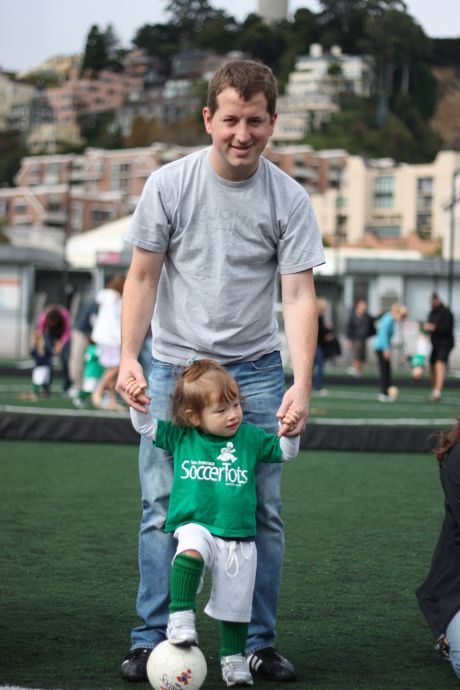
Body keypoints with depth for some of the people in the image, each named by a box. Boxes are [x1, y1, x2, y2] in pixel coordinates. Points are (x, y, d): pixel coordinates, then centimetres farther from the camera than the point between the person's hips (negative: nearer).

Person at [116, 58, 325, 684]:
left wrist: (301, 384, -20)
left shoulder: (289, 199, -4)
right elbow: (143, 276, 1)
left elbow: (299, 294, -8)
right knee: (164, 509, -3)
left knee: (263, 512, 0)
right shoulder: (169, 184, -4)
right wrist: (128, 357, -11)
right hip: (174, 367, 0)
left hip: (256, 371, 1)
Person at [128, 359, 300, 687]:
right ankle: (181, 616, -29)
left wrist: (290, 432, -10)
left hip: (239, 537, 2)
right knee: (190, 550, -37)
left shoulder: (250, 438, 3)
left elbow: (284, 451, 11)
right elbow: (146, 426, 9)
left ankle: (233, 657, 28)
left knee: (236, 602, 8)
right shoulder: (181, 437, 1)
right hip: (197, 526, -2)